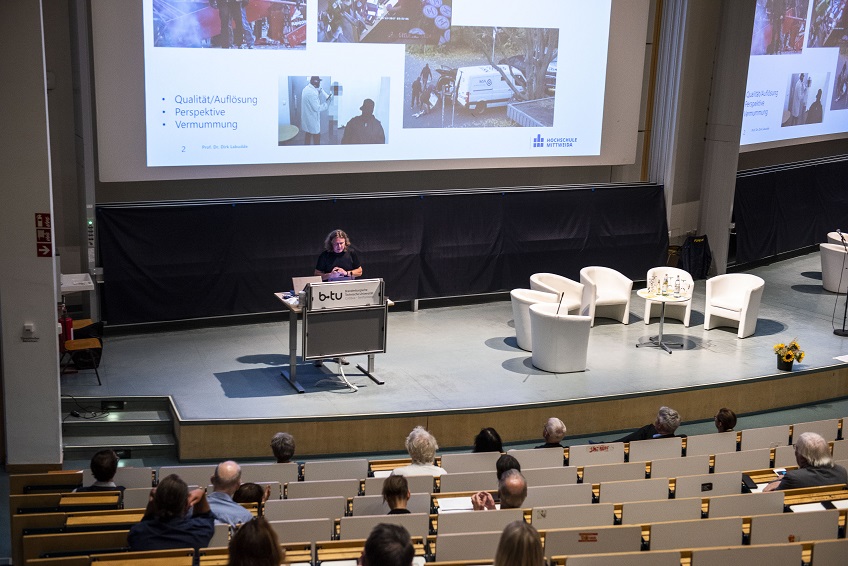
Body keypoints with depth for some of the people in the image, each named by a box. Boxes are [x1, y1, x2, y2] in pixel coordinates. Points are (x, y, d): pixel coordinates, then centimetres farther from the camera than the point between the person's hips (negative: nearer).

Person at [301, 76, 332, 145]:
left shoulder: (306, 89, 5)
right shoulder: (312, 93, -27)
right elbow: (317, 108, -24)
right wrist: (327, 103, -14)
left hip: (306, 118, 9)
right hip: (312, 120, -9)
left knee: (307, 135, 17)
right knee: (316, 138, 3)